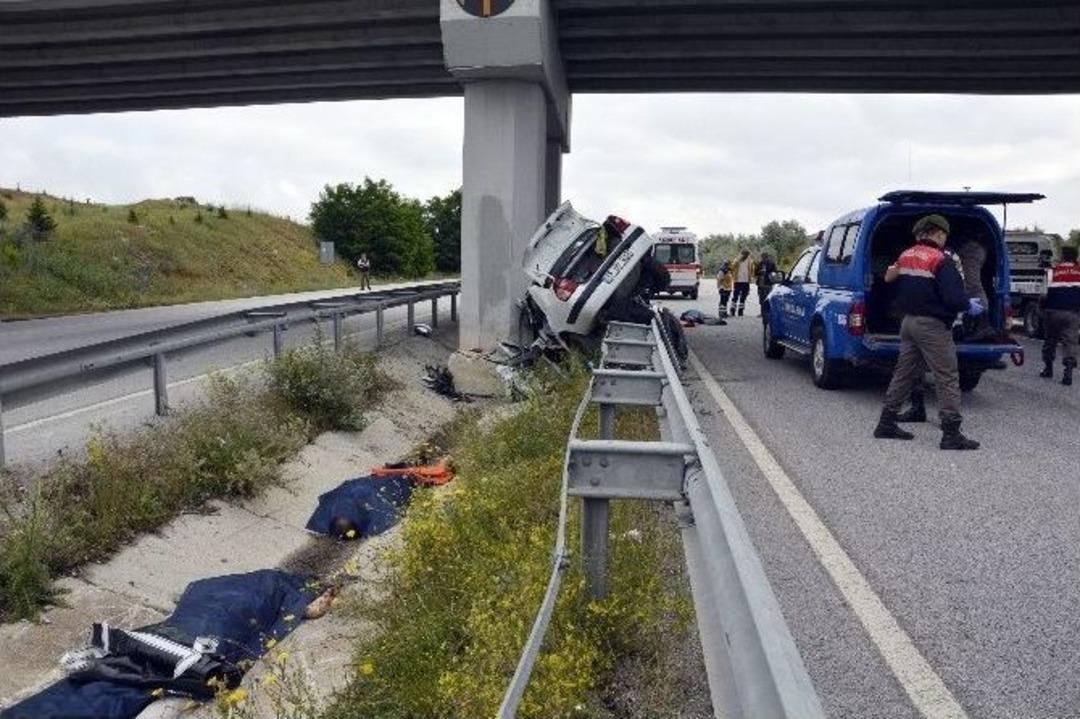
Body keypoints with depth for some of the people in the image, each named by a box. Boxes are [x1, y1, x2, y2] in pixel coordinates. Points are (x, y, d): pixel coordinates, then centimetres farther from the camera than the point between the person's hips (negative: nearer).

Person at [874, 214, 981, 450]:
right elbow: (952, 297, -21)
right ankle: (951, 434, -1)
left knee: (904, 373, 15)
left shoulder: (905, 256, 7)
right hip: (932, 325, -8)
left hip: (908, 321, 8)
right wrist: (969, 305, -2)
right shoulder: (941, 260, -15)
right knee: (947, 379, -2)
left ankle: (886, 423, 20)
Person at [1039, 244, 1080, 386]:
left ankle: (1048, 369, 25)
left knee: (1050, 339, 15)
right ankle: (1068, 372, -11)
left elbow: (1047, 293, -5)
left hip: (1054, 311, -1)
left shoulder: (1052, 271, -2)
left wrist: (1044, 306, 9)